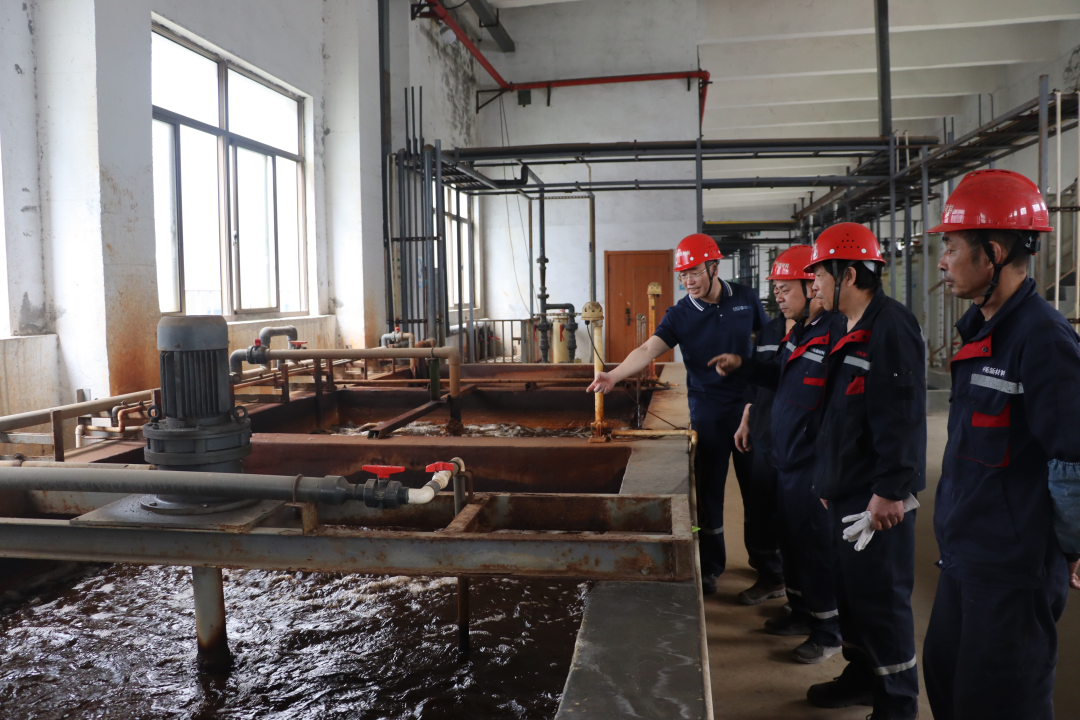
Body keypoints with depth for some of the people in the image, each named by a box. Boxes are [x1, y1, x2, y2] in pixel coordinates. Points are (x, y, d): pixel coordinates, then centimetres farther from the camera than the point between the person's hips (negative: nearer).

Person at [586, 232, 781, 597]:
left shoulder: (746, 298, 0)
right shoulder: (680, 314, -7)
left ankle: (765, 557, 29)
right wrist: (613, 375, -37)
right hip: (708, 411, -1)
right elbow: (648, 350, -19)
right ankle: (710, 566, 18)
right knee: (708, 488, 4)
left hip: (750, 403, 2)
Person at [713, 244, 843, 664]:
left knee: (817, 548, 4)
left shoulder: (836, 335, -23)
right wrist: (743, 365, 12)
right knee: (792, 541, 21)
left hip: (814, 467, -10)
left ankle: (828, 632, 22)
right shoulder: (798, 332, 9)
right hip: (788, 461, 10)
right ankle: (802, 612, 39)